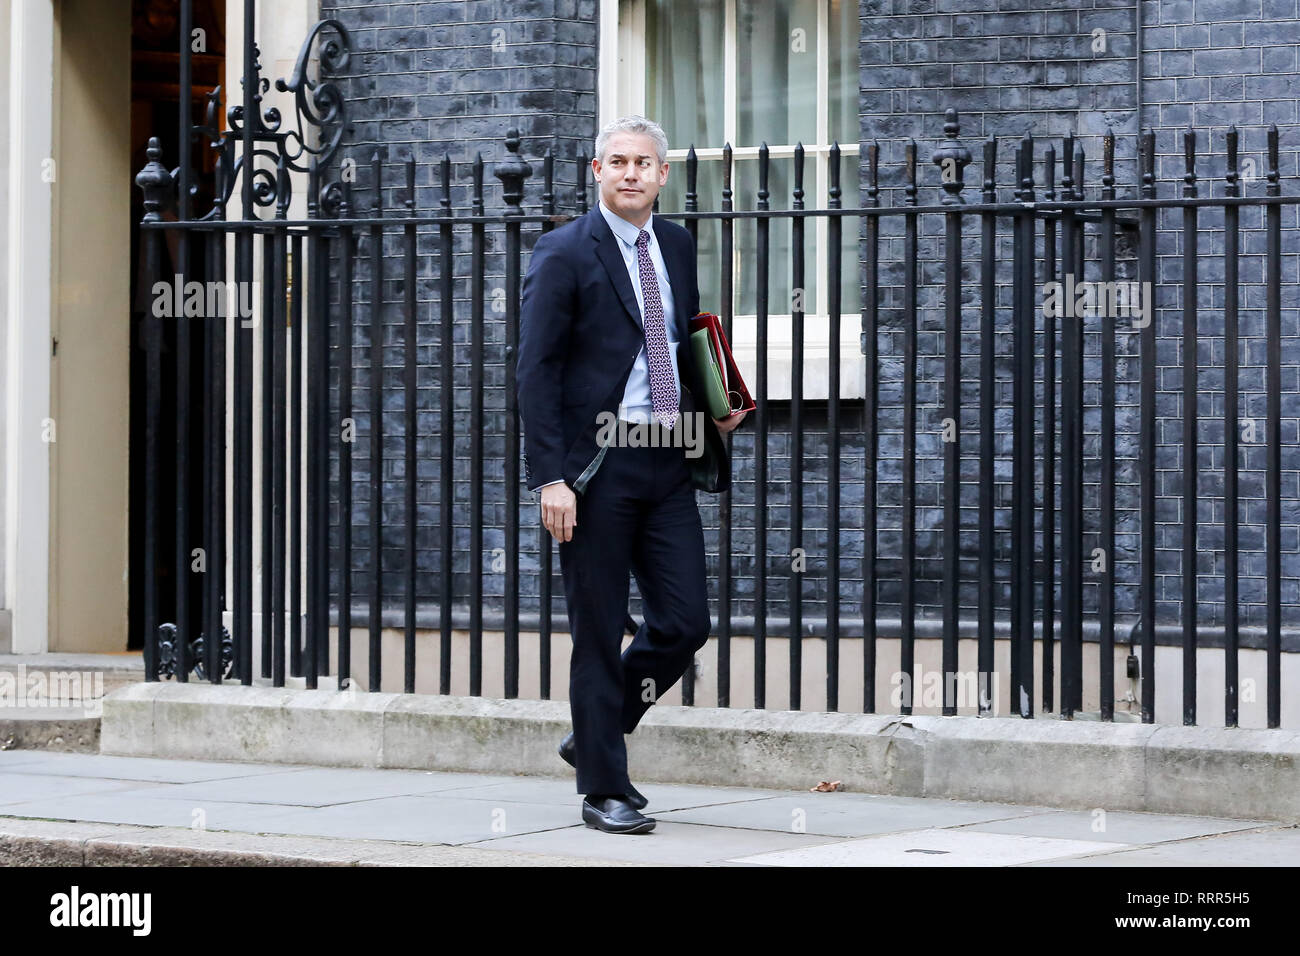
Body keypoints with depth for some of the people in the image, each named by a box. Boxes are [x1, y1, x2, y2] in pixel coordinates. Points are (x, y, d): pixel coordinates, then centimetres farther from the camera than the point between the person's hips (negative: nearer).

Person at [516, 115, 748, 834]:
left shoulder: (676, 246, 13)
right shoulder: (565, 253, -6)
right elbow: (535, 371, -9)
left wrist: (714, 409, 6)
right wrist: (550, 478, -16)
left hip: (669, 460, 6)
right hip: (599, 466, -6)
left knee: (685, 622, 2)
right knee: (600, 633, 1)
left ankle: (594, 735, 24)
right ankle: (604, 789, 11)